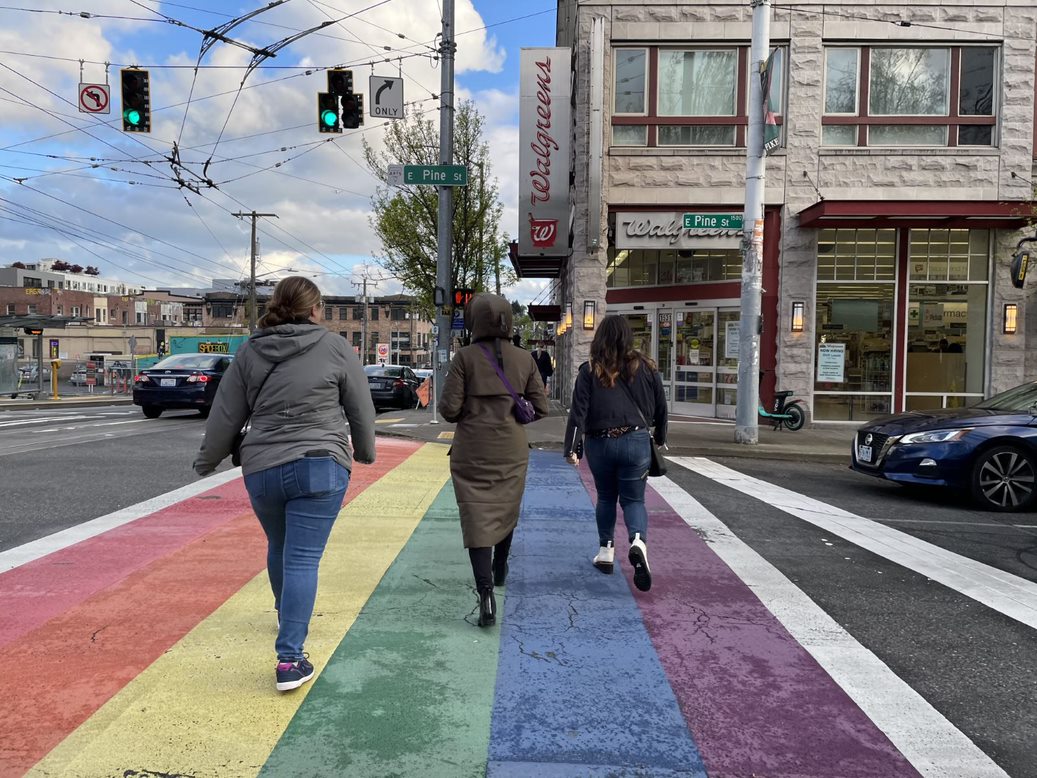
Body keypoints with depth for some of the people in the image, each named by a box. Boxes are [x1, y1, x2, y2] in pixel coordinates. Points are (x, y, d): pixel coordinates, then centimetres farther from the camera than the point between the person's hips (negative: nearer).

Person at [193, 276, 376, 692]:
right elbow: (361, 409, 5)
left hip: (261, 469, 4)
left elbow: (225, 415, 10)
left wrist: (206, 461, 23)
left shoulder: (249, 352, 6)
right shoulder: (335, 347, -2)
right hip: (319, 467, -4)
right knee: (303, 559, -3)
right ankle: (290, 659, -6)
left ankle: (287, 619, 46)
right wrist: (365, 452, 22)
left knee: (280, 549, 24)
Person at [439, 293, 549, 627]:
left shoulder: (465, 357, -9)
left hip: (472, 452, -3)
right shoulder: (524, 358, -2)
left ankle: (486, 593, -12)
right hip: (512, 451, 3)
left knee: (477, 518, 0)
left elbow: (448, 408, -12)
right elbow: (540, 408, -1)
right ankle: (499, 568, 45)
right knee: (506, 510, 23)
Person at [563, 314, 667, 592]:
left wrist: (572, 447, -5)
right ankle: (638, 543, -20)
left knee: (606, 497, 19)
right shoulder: (645, 367, 2)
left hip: (599, 443, 0)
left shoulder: (590, 371, -3)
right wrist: (660, 439, 24)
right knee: (634, 498, 7)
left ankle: (606, 552, 23)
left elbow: (578, 411, -8)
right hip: (636, 441, 0)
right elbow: (660, 407, 9)